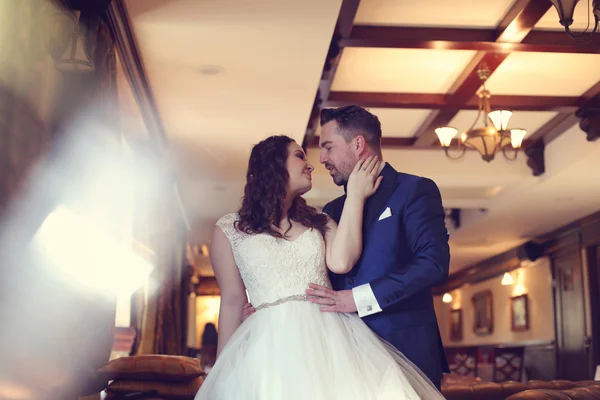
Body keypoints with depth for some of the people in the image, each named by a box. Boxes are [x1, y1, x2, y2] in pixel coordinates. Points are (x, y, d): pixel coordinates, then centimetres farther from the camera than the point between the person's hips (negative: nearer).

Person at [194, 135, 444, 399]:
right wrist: (223, 369, 9)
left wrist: (355, 195, 1)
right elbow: (232, 302, 9)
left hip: (332, 340, 3)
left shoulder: (319, 222, 15)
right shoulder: (229, 229, 7)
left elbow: (341, 263, -6)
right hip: (273, 348, -2)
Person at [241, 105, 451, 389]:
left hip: (406, 346, -5)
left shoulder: (415, 190, -2)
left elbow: (435, 263, -15)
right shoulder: (331, 211, 17)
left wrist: (358, 299, -19)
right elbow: (318, 280, 17)